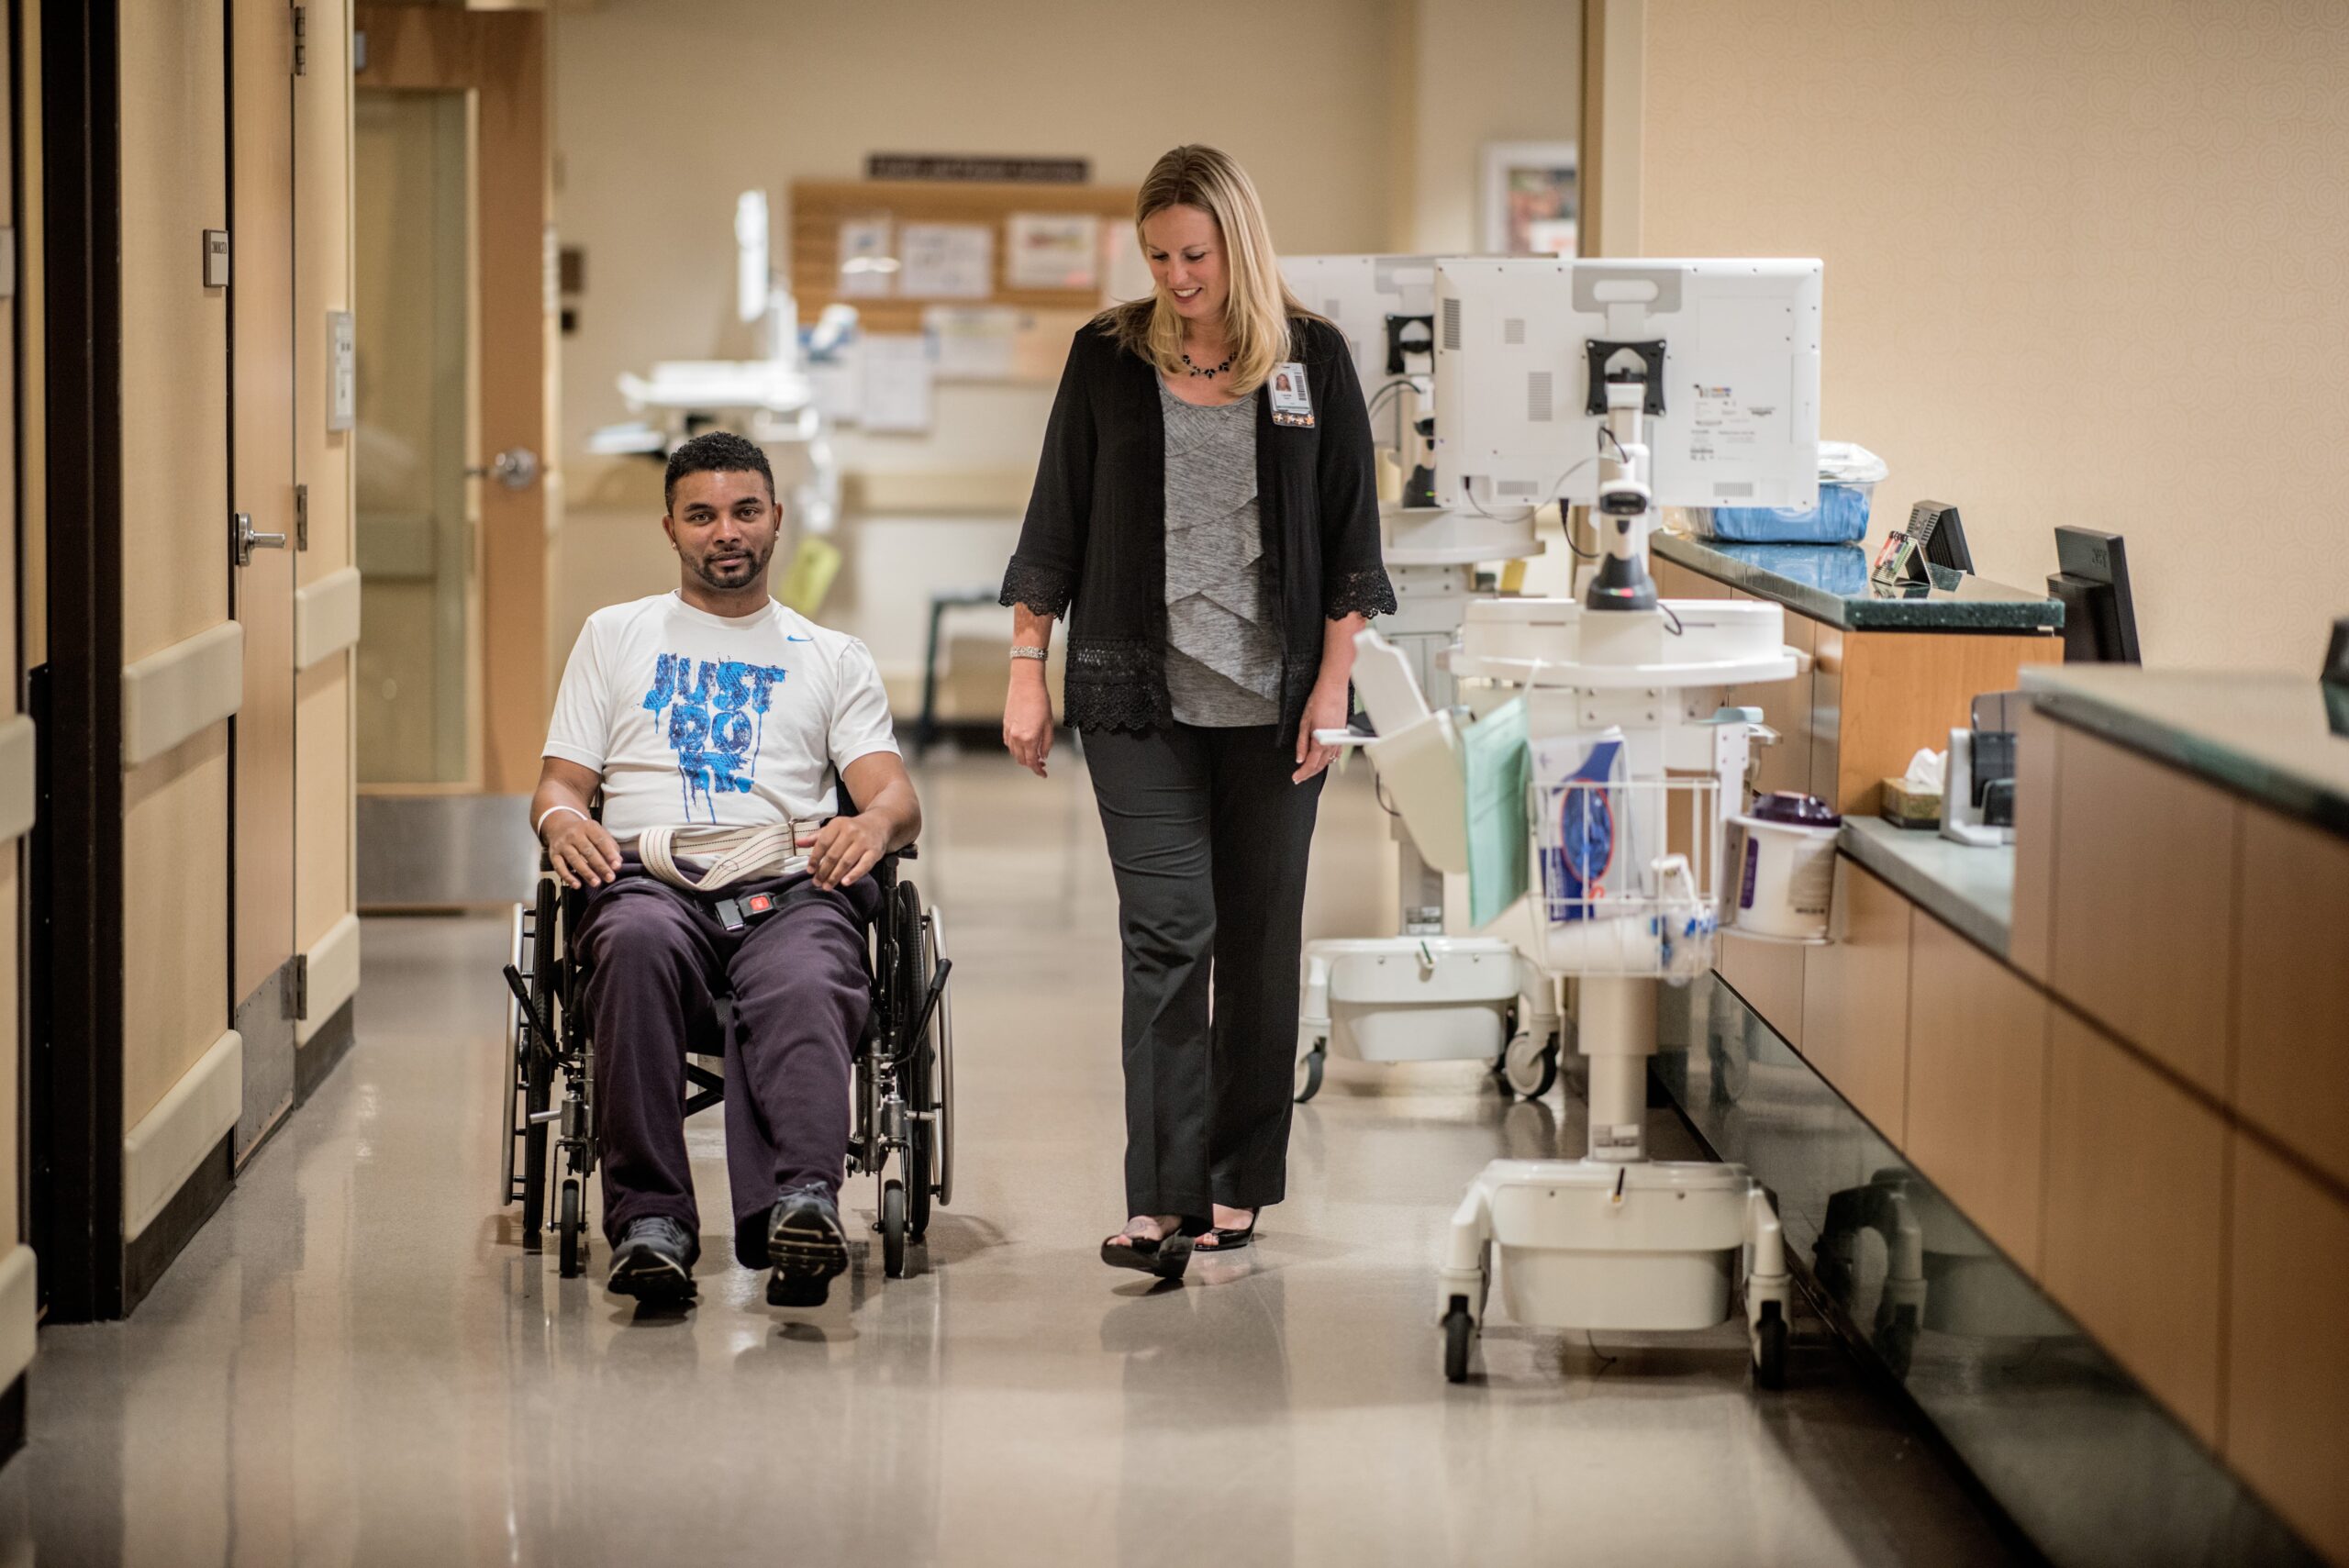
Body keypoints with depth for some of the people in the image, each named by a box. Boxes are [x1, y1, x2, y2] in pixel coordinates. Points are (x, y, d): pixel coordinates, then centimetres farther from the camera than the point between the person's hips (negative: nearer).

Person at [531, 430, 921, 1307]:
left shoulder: (834, 659, 26)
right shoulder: (615, 636, 27)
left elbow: (896, 796, 12)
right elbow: (562, 781, 20)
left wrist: (874, 822, -14)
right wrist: (562, 821, -7)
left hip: (791, 882, 0)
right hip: (651, 876, 0)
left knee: (803, 989, -37)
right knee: (637, 946, -39)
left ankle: (801, 1201, -61)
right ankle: (650, 1219, -44)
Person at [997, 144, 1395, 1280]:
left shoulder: (1313, 358, 3)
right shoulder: (1109, 357, 4)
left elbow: (1348, 534, 4)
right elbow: (1057, 519, 7)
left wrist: (1332, 680, -3)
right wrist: (1027, 670, 3)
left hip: (1271, 698, 1)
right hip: (1140, 692, -1)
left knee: (1259, 940, 6)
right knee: (1168, 931, -10)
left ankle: (1237, 1185, 16)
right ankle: (1162, 1198, -12)